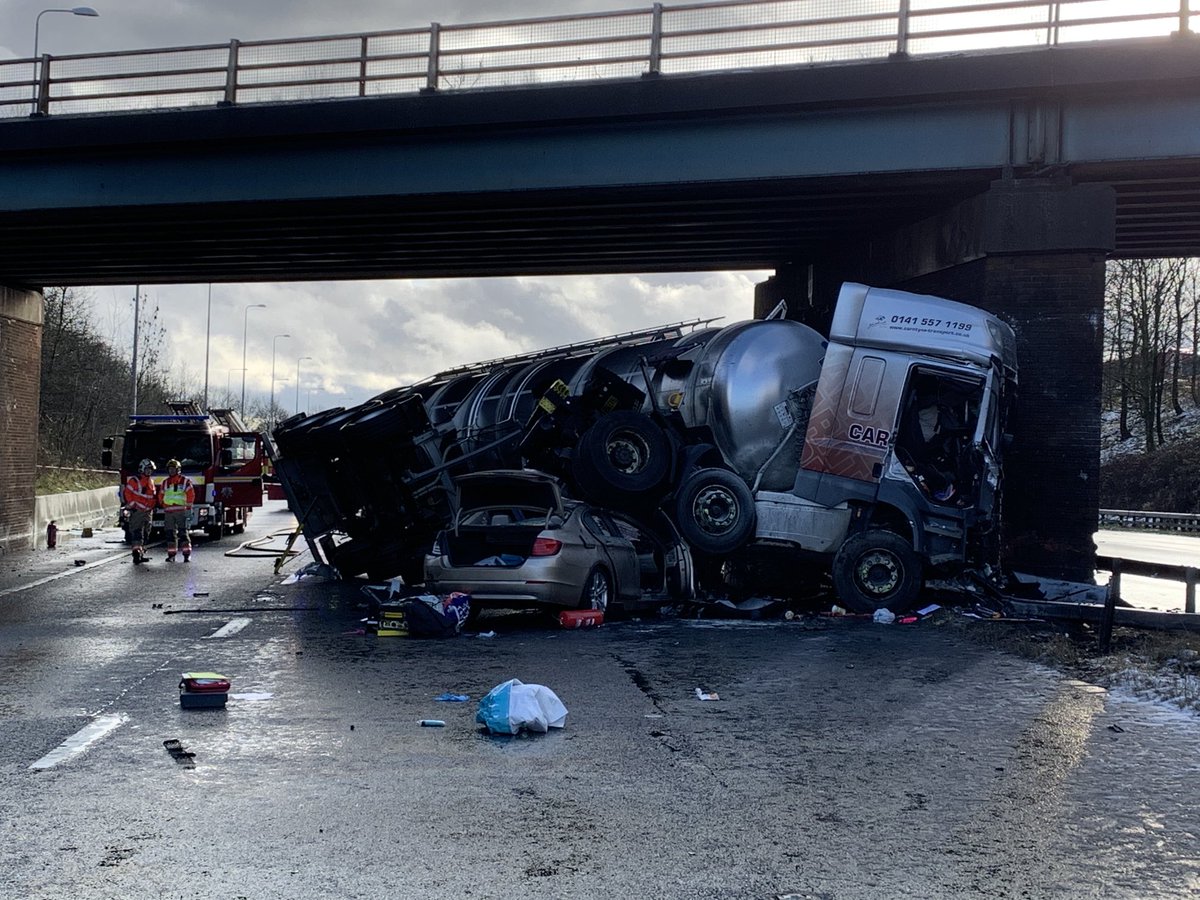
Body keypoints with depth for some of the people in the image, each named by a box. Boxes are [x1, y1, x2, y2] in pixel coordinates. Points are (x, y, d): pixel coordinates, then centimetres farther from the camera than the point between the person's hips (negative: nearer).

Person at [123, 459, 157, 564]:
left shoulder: (151, 481, 18)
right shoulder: (134, 480, -6)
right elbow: (126, 493, -11)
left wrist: (153, 507, 18)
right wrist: (132, 505, -13)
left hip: (147, 512, 8)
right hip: (137, 511, -8)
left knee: (145, 533, 12)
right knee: (137, 532, -15)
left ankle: (141, 554, 19)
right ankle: (136, 552, -22)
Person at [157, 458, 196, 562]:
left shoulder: (185, 480, 1)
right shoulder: (165, 482, 13)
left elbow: (191, 495, -4)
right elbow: (161, 496, 22)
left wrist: (188, 508, -9)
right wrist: (164, 507, 15)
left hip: (181, 511, -4)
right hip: (168, 512, 4)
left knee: (183, 533, -8)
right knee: (170, 534, 4)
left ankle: (187, 554, -8)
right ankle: (171, 555, 9)